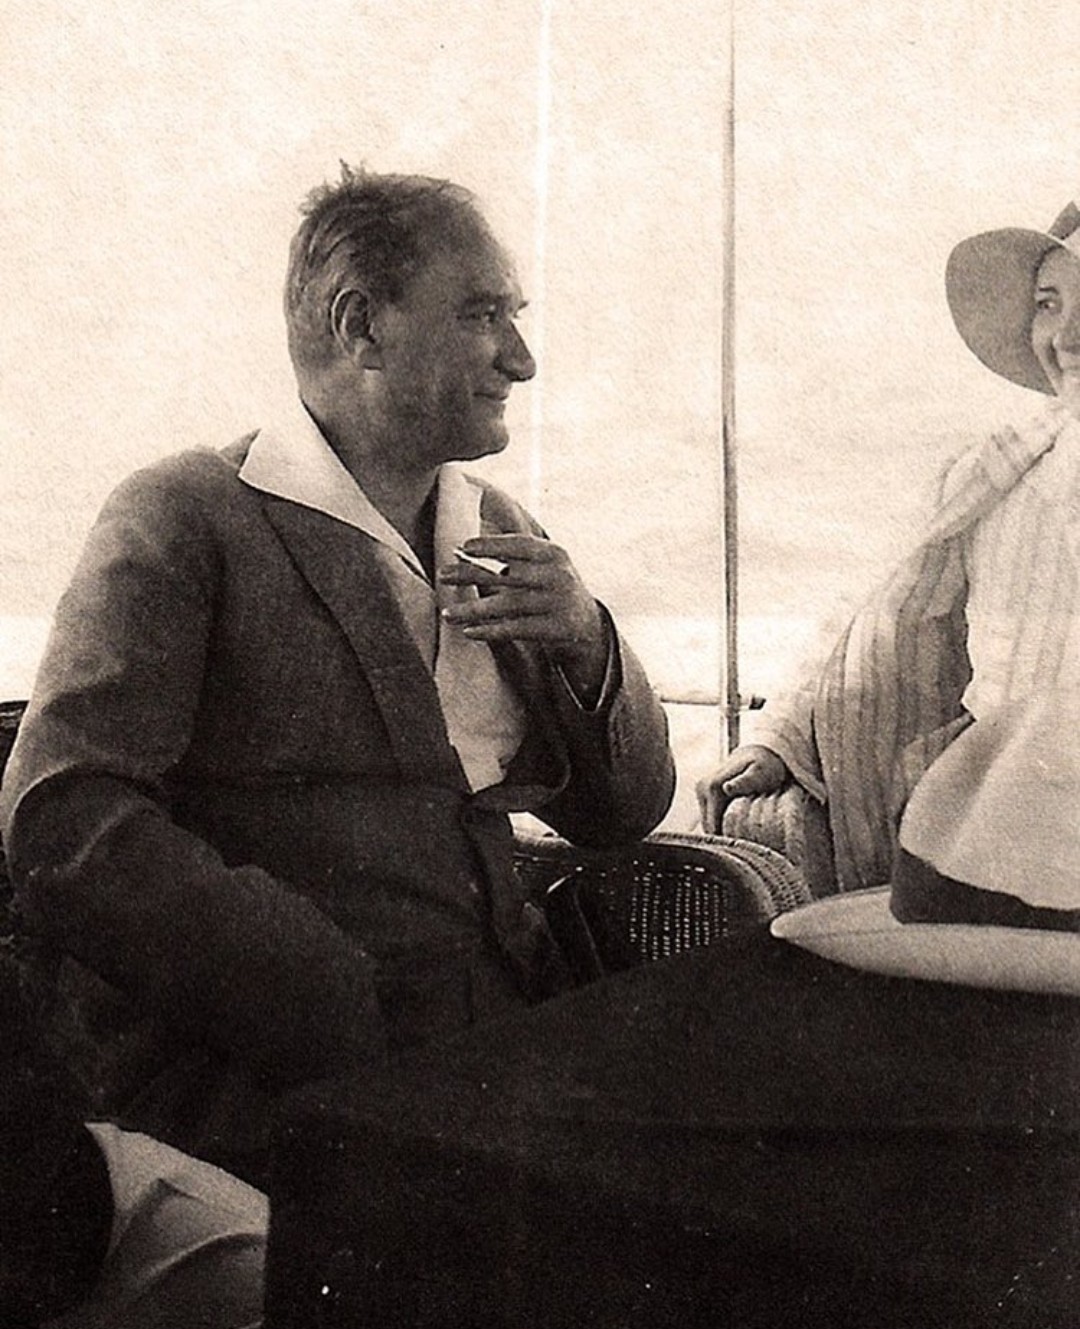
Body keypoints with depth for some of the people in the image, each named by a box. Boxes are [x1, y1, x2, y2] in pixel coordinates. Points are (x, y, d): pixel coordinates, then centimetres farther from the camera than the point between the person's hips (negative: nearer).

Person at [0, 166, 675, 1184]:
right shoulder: (183, 519, -3)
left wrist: (587, 644, -3)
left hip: (504, 1027, 7)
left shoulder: (495, 531, 18)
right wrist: (337, 1010, -22)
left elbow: (626, 811, 19)